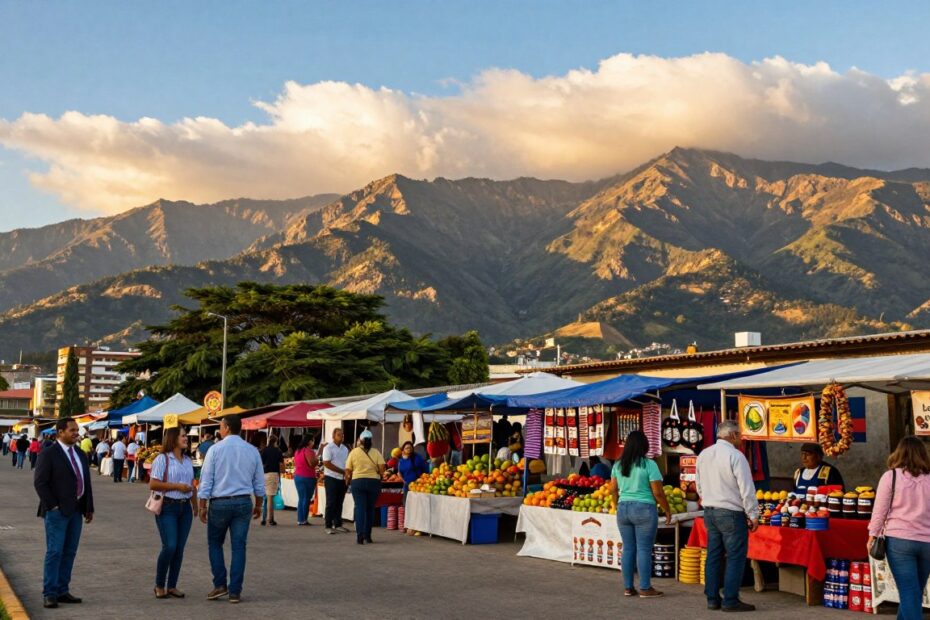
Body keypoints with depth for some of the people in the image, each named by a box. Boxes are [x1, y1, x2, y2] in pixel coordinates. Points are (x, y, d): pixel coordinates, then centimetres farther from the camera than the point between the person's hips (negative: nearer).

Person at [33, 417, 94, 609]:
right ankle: (49, 594, 1)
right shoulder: (48, 454, -7)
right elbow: (40, 482, -11)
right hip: (57, 511, -7)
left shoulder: (80, 454, 14)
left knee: (69, 552, 8)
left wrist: (89, 508, 11)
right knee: (55, 552, -6)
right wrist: (52, 506, -14)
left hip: (76, 510, 7)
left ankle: (62, 591, 15)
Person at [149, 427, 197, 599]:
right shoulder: (162, 459, -6)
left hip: (185, 508, 6)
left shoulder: (187, 460, 14)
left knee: (180, 548, 6)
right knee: (169, 546, -13)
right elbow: (153, 484, -12)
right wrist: (177, 486, -15)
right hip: (167, 507, -6)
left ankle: (172, 586, 16)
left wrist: (196, 506, 17)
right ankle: (159, 585, 5)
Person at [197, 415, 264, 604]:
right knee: (238, 546, 5)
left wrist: (203, 505, 0)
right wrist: (258, 505, 19)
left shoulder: (215, 449, -7)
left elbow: (206, 479, -6)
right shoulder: (252, 450, 3)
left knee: (215, 543, 15)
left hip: (220, 503, -2)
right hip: (243, 503, 2)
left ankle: (220, 585, 11)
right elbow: (259, 482, 8)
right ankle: (235, 592, 7)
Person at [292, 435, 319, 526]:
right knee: (307, 499, -1)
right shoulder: (308, 450, -14)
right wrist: (317, 460, -4)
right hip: (308, 477, -8)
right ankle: (304, 520, -1)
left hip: (297, 476, 8)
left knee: (301, 498, 12)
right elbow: (312, 463, -22)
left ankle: (300, 520, 11)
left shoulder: (297, 451, 12)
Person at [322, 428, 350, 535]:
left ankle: (338, 524, 18)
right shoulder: (328, 448, -8)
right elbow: (327, 463, -16)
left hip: (342, 479, 6)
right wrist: (342, 471, -17)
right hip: (331, 478, -6)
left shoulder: (345, 449, 13)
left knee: (339, 503, 11)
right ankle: (328, 526, 1)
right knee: (331, 503, -4)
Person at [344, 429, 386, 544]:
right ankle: (367, 535, 16)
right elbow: (382, 468, -9)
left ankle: (360, 534, -15)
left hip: (358, 482, -1)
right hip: (374, 482, 1)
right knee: (370, 509, 11)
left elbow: (348, 471, -1)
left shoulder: (354, 452, 0)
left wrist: (347, 482, 14)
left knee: (360, 508, 0)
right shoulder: (376, 453, 1)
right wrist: (379, 477, 9)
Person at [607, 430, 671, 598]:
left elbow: (613, 490, 10)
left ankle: (628, 587, 15)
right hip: (644, 509, -5)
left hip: (623, 509, 5)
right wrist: (667, 511, 1)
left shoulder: (618, 465, 7)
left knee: (628, 548, 10)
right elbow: (657, 492, -10)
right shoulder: (649, 464, -9)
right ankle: (645, 588, 4)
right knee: (644, 549, 0)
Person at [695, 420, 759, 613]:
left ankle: (712, 599, 15)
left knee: (713, 556, 11)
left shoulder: (703, 455, 8)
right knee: (735, 557, 0)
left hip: (710, 512, 7)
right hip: (731, 513, -7)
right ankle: (730, 601, 0)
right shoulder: (735, 455, -14)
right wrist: (753, 515, -7)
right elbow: (746, 489, -14)